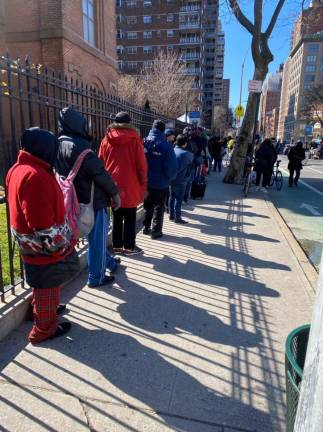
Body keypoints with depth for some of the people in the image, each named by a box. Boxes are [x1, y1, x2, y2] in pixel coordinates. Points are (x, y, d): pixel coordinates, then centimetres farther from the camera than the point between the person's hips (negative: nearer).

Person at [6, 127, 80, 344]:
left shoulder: (19, 169, 6)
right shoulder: (35, 176, -27)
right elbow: (43, 225, -28)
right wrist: (61, 245, -16)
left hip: (32, 245, 9)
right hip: (45, 247, -9)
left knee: (43, 284, 28)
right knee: (48, 285, 10)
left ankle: (44, 309, 50)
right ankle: (45, 328, 28)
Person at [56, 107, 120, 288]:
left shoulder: (58, 145, 9)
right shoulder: (78, 146, -20)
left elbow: (62, 174, 18)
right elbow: (99, 172, -25)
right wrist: (114, 192, -14)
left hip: (78, 201, 9)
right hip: (94, 200, -9)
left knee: (97, 236, 24)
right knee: (97, 238, 5)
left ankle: (109, 261, 43)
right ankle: (96, 277, 17)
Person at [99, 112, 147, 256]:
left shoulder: (106, 140, 5)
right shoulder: (134, 140, -5)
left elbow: (101, 163, 7)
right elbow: (142, 165, -6)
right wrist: (143, 184, 2)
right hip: (130, 186, -3)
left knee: (117, 217, 14)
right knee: (130, 218, 7)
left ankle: (117, 245, 20)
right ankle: (129, 246, 12)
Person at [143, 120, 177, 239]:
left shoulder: (144, 142, -7)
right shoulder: (166, 145, -15)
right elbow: (172, 167, -18)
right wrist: (169, 178, 1)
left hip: (146, 182, 3)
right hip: (161, 183, -3)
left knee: (147, 205, 20)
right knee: (159, 207, 11)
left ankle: (146, 227, 29)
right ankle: (156, 231, 14)